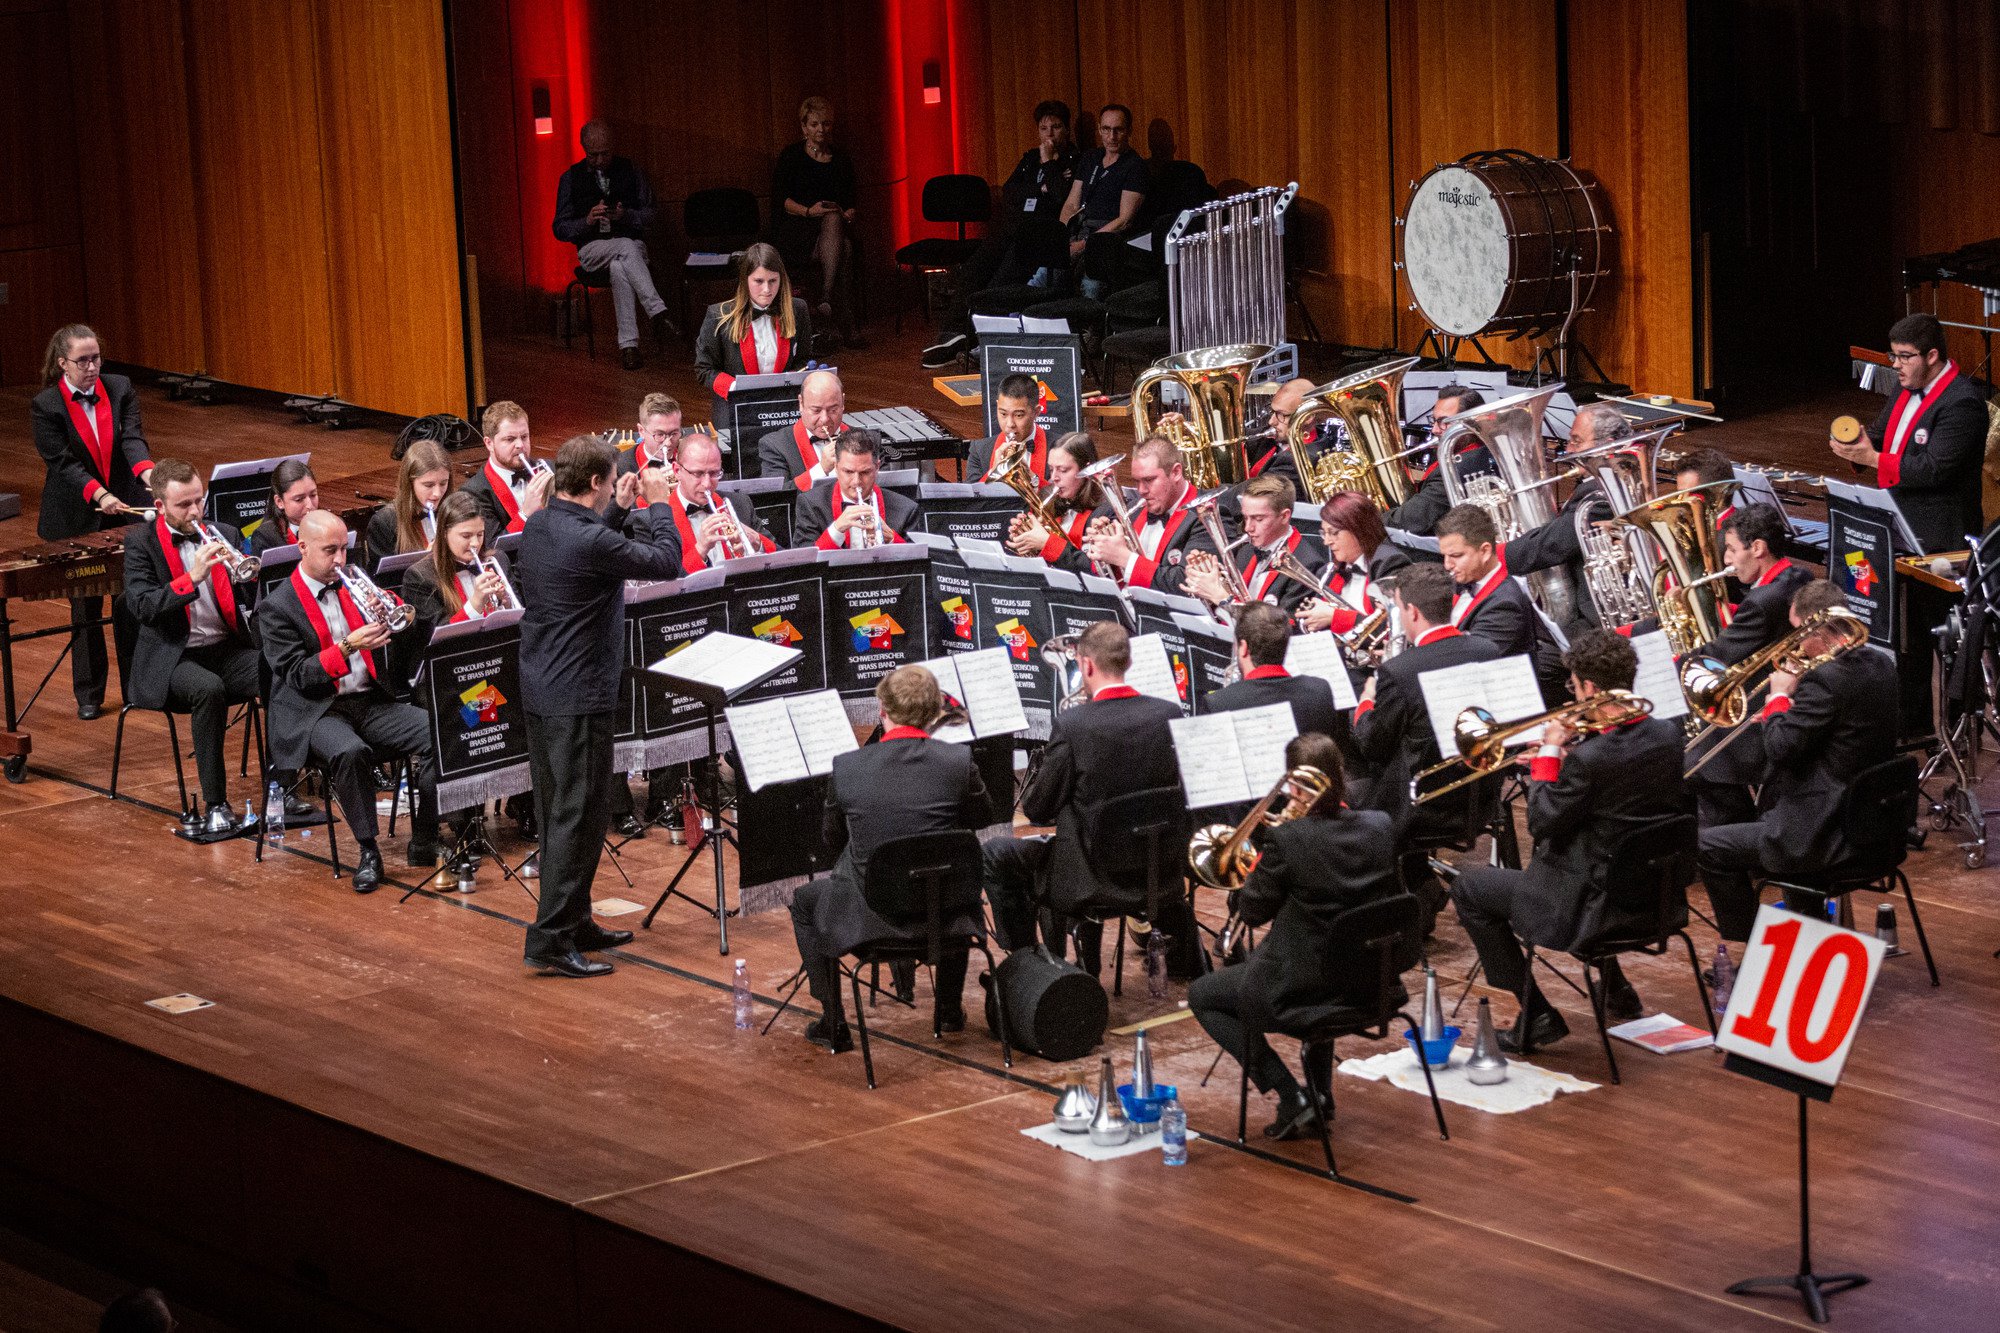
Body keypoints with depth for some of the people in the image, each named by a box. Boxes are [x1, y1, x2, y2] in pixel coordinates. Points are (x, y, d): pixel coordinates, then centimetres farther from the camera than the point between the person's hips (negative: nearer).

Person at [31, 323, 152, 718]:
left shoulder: (120, 390, 1)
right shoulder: (46, 406, -9)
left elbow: (132, 438, -11)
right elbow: (61, 461, -15)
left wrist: (147, 471, -32)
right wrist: (98, 494, -29)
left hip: (127, 509, 2)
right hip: (77, 520, -2)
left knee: (131, 602, 7)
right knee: (85, 608, 5)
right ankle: (88, 695, 15)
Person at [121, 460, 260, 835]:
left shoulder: (223, 535, 11)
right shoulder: (141, 543, -1)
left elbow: (254, 600, 7)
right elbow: (142, 607, -14)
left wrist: (247, 575, -15)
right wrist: (192, 576, -23)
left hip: (228, 648, 4)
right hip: (173, 658, -4)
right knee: (209, 688, -36)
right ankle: (214, 805, -28)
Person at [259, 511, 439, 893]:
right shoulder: (276, 607, -4)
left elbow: (407, 629, 10)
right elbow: (297, 675, -12)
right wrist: (348, 647, -24)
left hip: (369, 700, 5)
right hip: (315, 711, -5)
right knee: (349, 752, -38)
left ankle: (424, 842, -7)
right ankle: (368, 852, -23)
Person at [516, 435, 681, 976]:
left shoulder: (539, 526, 5)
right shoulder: (590, 540, -23)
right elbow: (668, 563, -13)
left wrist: (619, 509, 18)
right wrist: (659, 503, 0)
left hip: (540, 688, 10)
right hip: (579, 697, -10)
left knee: (557, 811, 17)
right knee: (580, 815, -4)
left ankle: (572, 922, 27)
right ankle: (551, 941, -5)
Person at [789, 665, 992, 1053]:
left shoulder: (846, 767, -11)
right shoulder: (958, 760, -11)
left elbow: (833, 840, 6)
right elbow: (981, 818, 9)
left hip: (870, 916, -2)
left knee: (805, 902, 29)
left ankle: (833, 1023, 25)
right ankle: (950, 1009, 41)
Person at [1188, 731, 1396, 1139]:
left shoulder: (1286, 839, -22)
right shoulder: (1381, 828, -7)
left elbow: (1251, 913, -9)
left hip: (1301, 991, -6)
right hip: (1368, 985, 6)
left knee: (1201, 995, 19)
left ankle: (1291, 1098, 6)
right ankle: (1321, 1092, 37)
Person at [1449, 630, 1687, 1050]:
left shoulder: (1590, 758, -27)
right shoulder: (1668, 736, -4)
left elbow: (1541, 823, -14)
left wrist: (1549, 753, -4)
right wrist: (1566, 755, 8)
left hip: (1598, 906, -8)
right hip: (1656, 895, 8)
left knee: (1468, 887, 8)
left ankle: (1536, 1017, 10)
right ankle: (1617, 991, 41)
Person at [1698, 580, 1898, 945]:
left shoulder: (1825, 679, -24)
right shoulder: (1881, 665, 5)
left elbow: (1779, 749, -21)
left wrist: (1779, 698, -4)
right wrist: (1781, 718, 9)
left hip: (1827, 837, -10)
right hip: (1872, 819, 10)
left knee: (1709, 846, 1)